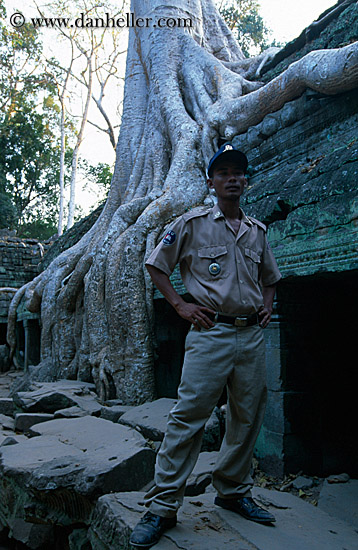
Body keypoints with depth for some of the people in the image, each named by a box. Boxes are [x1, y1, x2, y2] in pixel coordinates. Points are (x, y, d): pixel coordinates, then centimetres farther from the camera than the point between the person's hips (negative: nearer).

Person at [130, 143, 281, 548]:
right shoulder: (192, 223, 1)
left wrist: (268, 304, 13)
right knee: (188, 416, -9)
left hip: (252, 335, 6)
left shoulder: (257, 230, 16)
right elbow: (155, 265, 5)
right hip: (211, 333, -5)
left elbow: (270, 276, 30)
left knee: (247, 418, 11)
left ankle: (233, 492, 30)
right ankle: (162, 507, 2)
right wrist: (180, 305, -3)